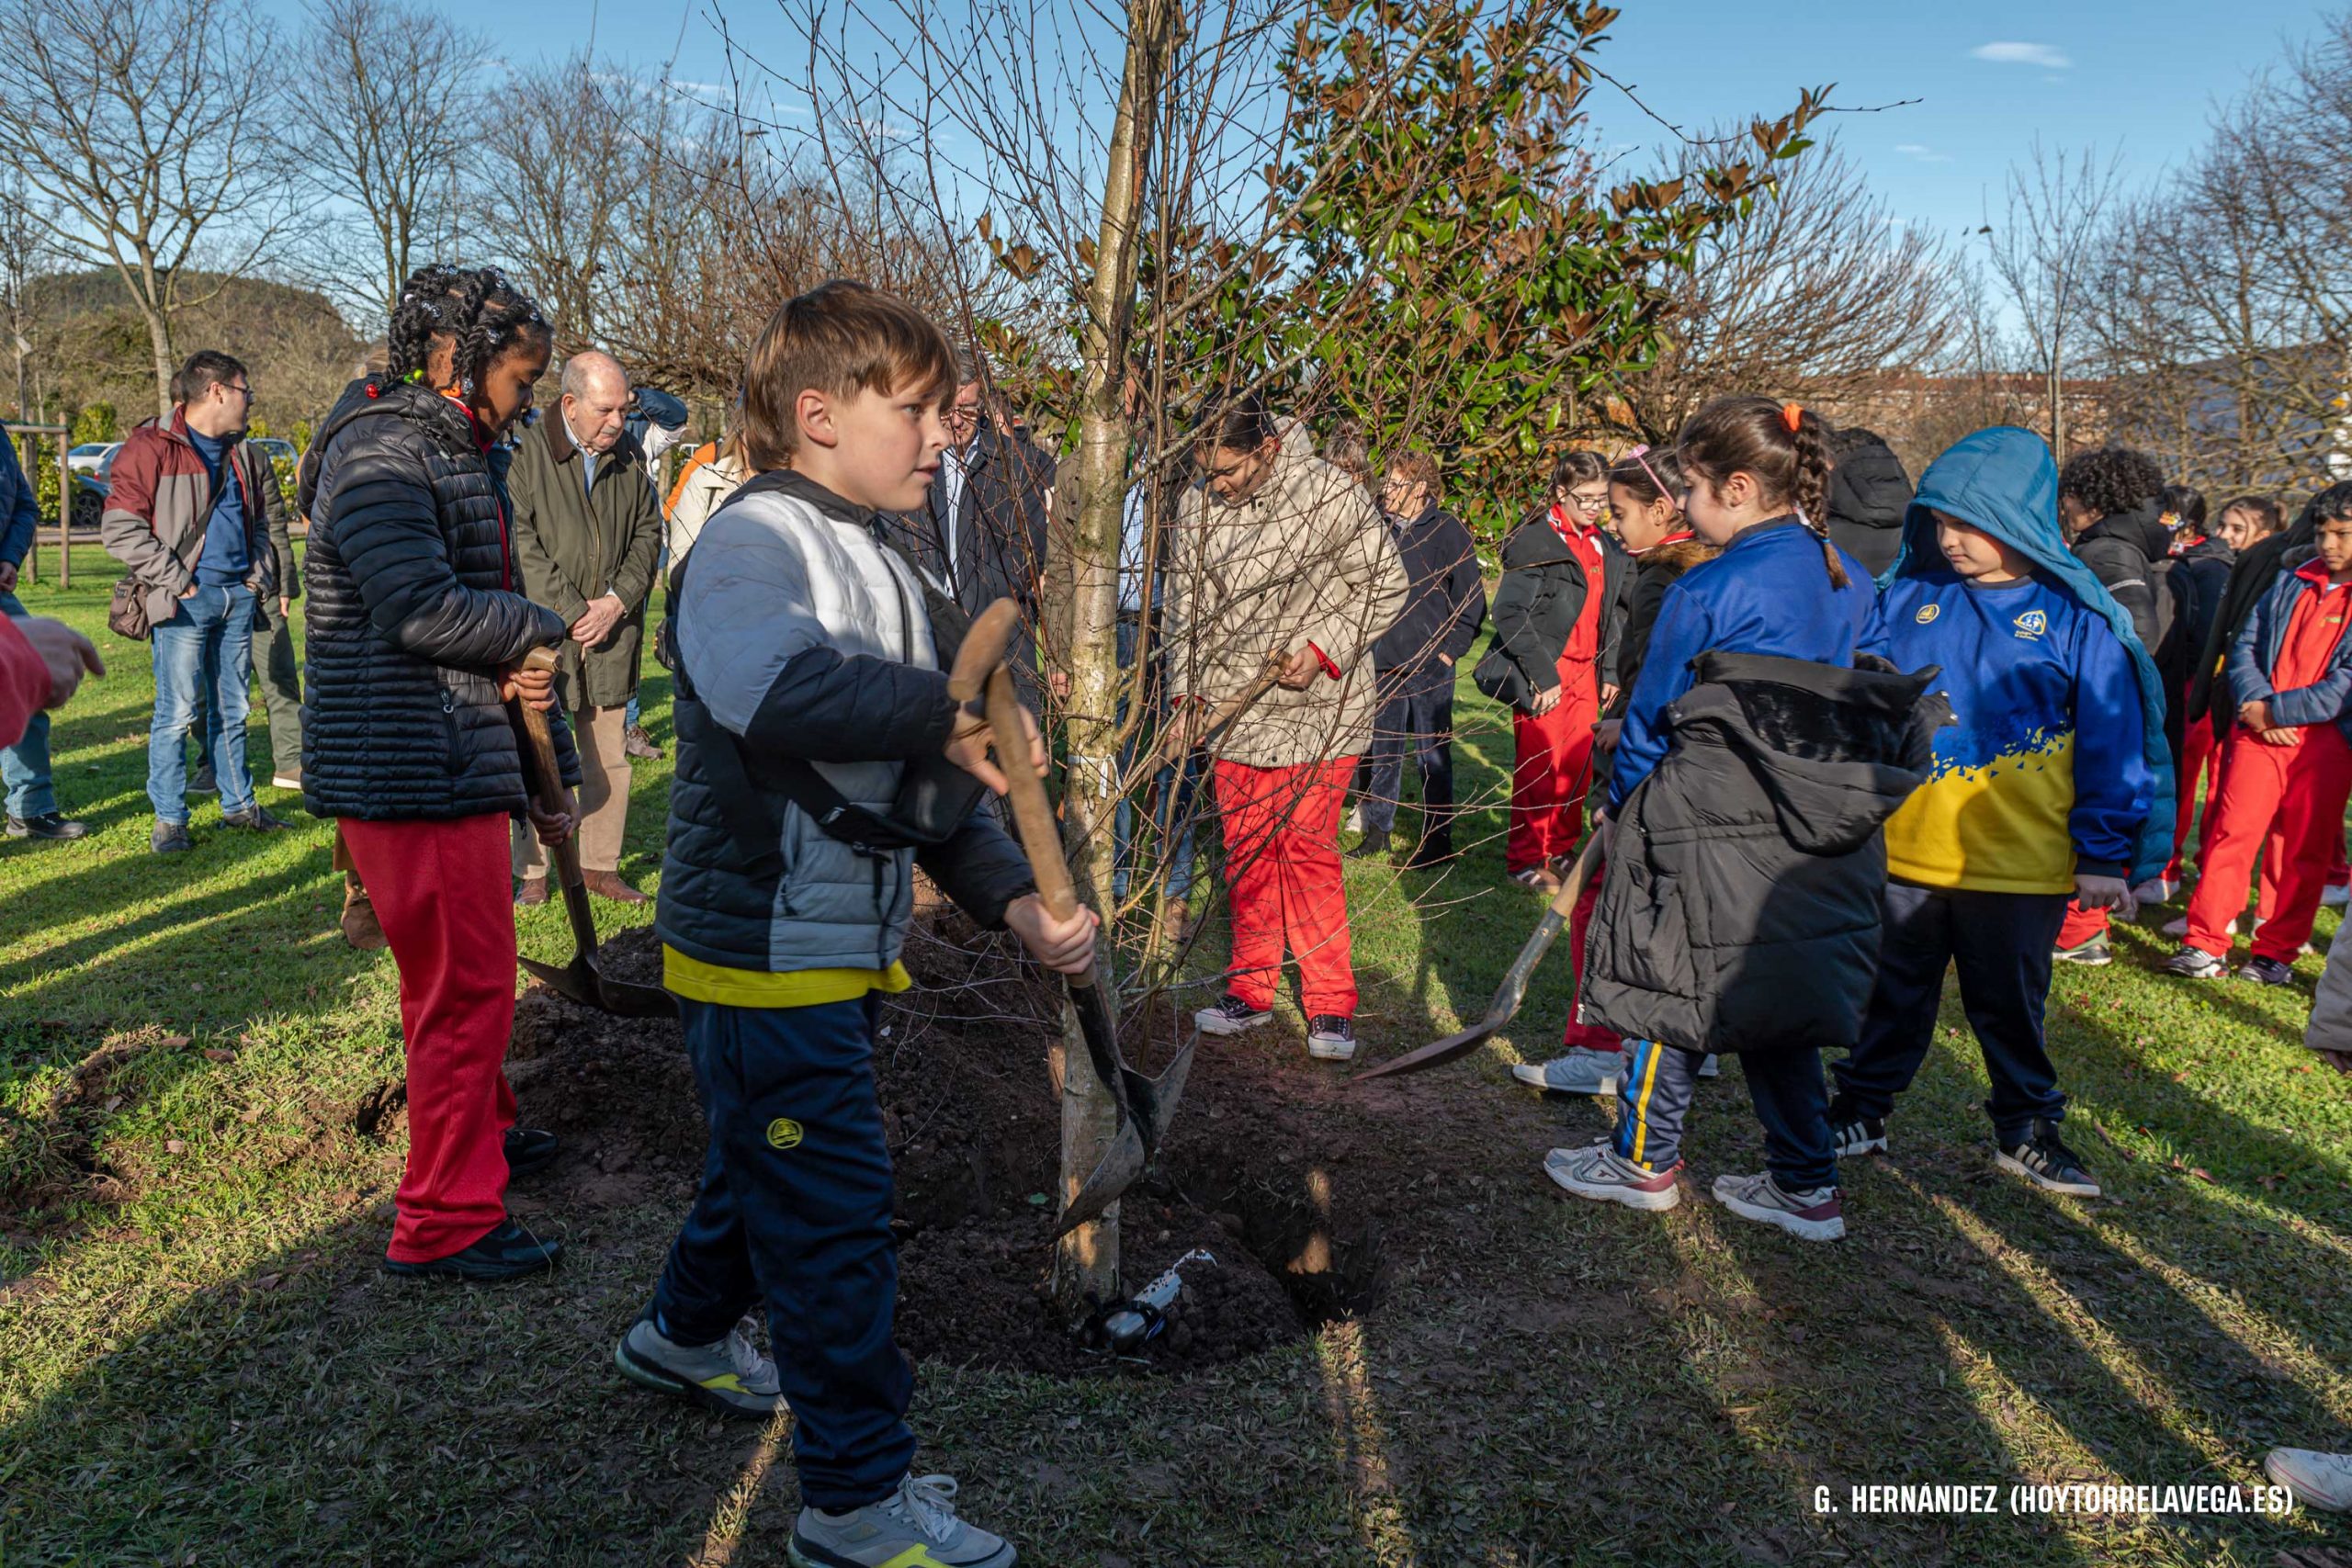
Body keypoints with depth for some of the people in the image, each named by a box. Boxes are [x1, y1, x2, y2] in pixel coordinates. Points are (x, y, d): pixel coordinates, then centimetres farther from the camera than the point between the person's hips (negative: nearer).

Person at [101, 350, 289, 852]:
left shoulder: (244, 454, 16)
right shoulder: (151, 448, -7)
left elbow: (264, 517, 29)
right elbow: (120, 527, -11)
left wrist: (262, 574, 15)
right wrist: (172, 579, -13)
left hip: (238, 597, 7)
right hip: (186, 601, -7)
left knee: (232, 708, 14)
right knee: (176, 712, -4)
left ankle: (238, 803, 24)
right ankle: (169, 820, 4)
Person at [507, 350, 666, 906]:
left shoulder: (630, 458, 9)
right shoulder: (526, 454, -8)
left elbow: (648, 533, 12)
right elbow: (522, 545, -12)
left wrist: (618, 600, -2)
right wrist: (571, 612, -14)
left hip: (612, 630, 4)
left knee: (610, 756, 9)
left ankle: (600, 865, 21)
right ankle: (532, 871, 14)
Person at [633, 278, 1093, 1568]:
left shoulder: (879, 567, 13)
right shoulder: (751, 542, -17)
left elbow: (926, 780, 13)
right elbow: (772, 686, -42)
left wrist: (1014, 901, 2)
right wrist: (943, 713, -31)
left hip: (842, 951, 9)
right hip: (764, 954, -9)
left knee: (770, 1162, 26)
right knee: (832, 1215, -1)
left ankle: (686, 1331, 51)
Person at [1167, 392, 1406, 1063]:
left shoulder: (1332, 493, -11)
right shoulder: (1195, 507, 3)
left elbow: (1386, 586, -4)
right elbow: (1182, 606, 13)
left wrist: (1323, 648, -16)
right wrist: (1186, 690, 4)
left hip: (1315, 711, -4)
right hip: (1231, 712, 5)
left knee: (1307, 850, -5)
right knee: (1246, 854, 11)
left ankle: (1332, 1006, 7)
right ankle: (1250, 989, 24)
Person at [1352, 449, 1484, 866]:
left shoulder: (1448, 531, -5)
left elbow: (1470, 599, -3)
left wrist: (1450, 649, -6)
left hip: (1430, 663, -4)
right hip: (1382, 662, 5)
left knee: (1432, 754, 3)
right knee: (1378, 753, 11)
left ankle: (1438, 837, 12)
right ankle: (1377, 831, 23)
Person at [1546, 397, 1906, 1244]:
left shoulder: (1707, 592, -14)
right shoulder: (1848, 584, 7)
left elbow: (1652, 718, -6)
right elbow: (1860, 700, 15)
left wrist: (1622, 809, 8)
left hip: (1712, 832, -7)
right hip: (1812, 840, 7)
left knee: (1674, 987, 8)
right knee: (1772, 999, 16)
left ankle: (1643, 1161, 22)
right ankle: (1805, 1183, 20)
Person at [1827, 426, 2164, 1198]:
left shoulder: (2077, 618, -4)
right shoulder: (1906, 598, 1)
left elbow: (2112, 742, -2)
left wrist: (2106, 854, -3)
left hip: (2022, 864, -2)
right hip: (1903, 850, 2)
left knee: (2012, 1003, 13)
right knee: (1890, 994, 15)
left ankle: (2026, 1129, 30)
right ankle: (1861, 1109, 30)